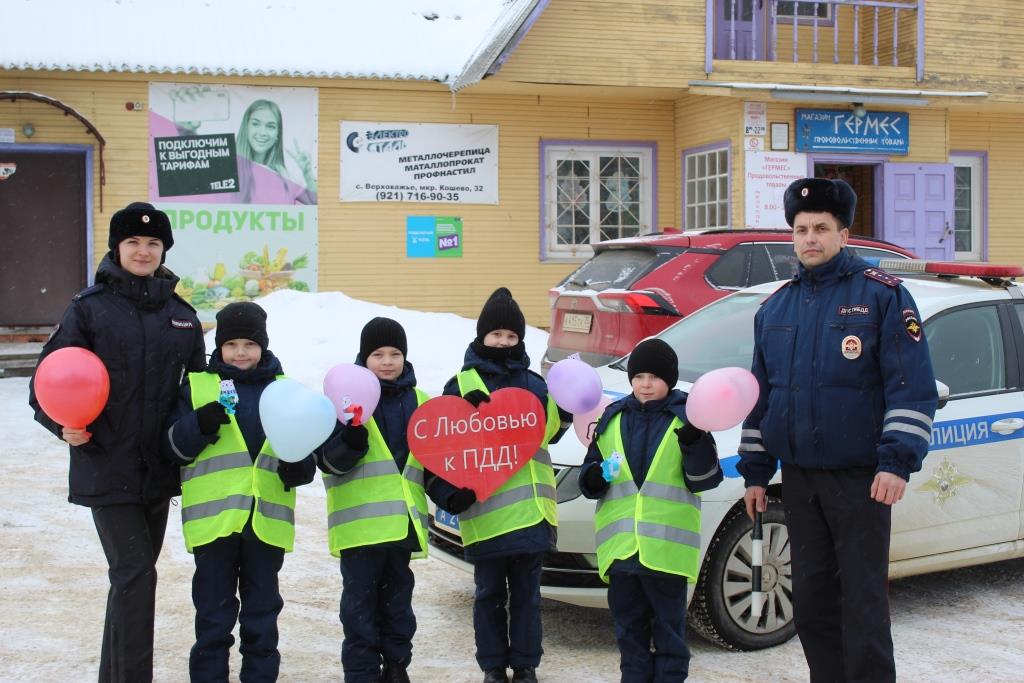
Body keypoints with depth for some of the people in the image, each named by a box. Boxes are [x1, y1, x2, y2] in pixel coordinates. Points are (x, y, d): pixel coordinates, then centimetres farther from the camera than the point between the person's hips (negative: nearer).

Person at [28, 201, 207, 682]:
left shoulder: (181, 314, 9)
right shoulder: (90, 308, -5)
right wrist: (63, 423, -21)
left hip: (159, 469, 5)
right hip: (107, 467, -5)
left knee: (134, 577, 15)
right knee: (135, 575, -10)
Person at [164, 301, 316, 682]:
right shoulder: (197, 386, 3)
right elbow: (173, 448, -2)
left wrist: (299, 468, -8)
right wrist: (199, 425, -21)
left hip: (267, 519, 2)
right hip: (214, 518, -2)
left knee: (263, 611, 13)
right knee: (213, 612, 7)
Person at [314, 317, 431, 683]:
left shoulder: (419, 402, 11)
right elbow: (327, 459, -8)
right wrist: (350, 443, -26)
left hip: (403, 518, 4)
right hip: (360, 520, -4)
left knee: (397, 598, 15)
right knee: (361, 601, 0)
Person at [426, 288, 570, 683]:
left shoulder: (533, 382, 12)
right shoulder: (462, 384, 1)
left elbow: (550, 430, 18)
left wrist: (566, 409, -1)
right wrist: (449, 491, -13)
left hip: (530, 507, 3)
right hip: (485, 509, -3)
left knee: (526, 591, 10)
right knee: (490, 593, 7)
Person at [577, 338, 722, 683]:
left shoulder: (685, 418, -1)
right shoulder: (612, 419, 11)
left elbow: (704, 479, -5)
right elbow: (591, 469, 14)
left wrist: (695, 443, -21)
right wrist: (593, 477, -9)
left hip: (667, 548, -4)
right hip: (621, 545, 4)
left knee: (668, 625, 8)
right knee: (629, 626, 14)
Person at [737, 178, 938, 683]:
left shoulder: (881, 295, -6)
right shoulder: (775, 308, 11)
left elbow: (912, 385, -11)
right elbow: (761, 395, 17)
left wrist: (898, 461, -19)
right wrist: (754, 471, 14)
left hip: (861, 478, -5)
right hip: (798, 478, 6)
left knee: (863, 599, -2)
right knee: (811, 598, 12)